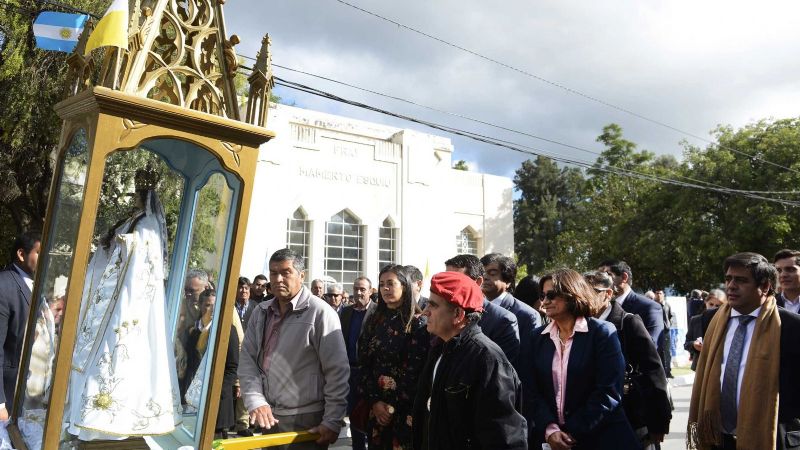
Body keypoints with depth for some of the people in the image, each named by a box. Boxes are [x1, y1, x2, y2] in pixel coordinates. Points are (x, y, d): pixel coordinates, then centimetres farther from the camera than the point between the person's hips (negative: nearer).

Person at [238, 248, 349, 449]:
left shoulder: (319, 312, -12)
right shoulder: (261, 312, 6)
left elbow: (338, 371, -13)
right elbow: (247, 358, 3)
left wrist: (333, 422, -13)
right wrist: (255, 401, -12)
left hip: (306, 420, -5)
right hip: (269, 417, 6)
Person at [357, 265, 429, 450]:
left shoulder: (417, 323, -8)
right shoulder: (375, 321, 7)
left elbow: (415, 371, -12)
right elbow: (365, 363, 4)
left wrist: (394, 406, -11)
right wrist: (373, 401, -6)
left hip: (404, 409, -4)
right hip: (375, 406, 5)